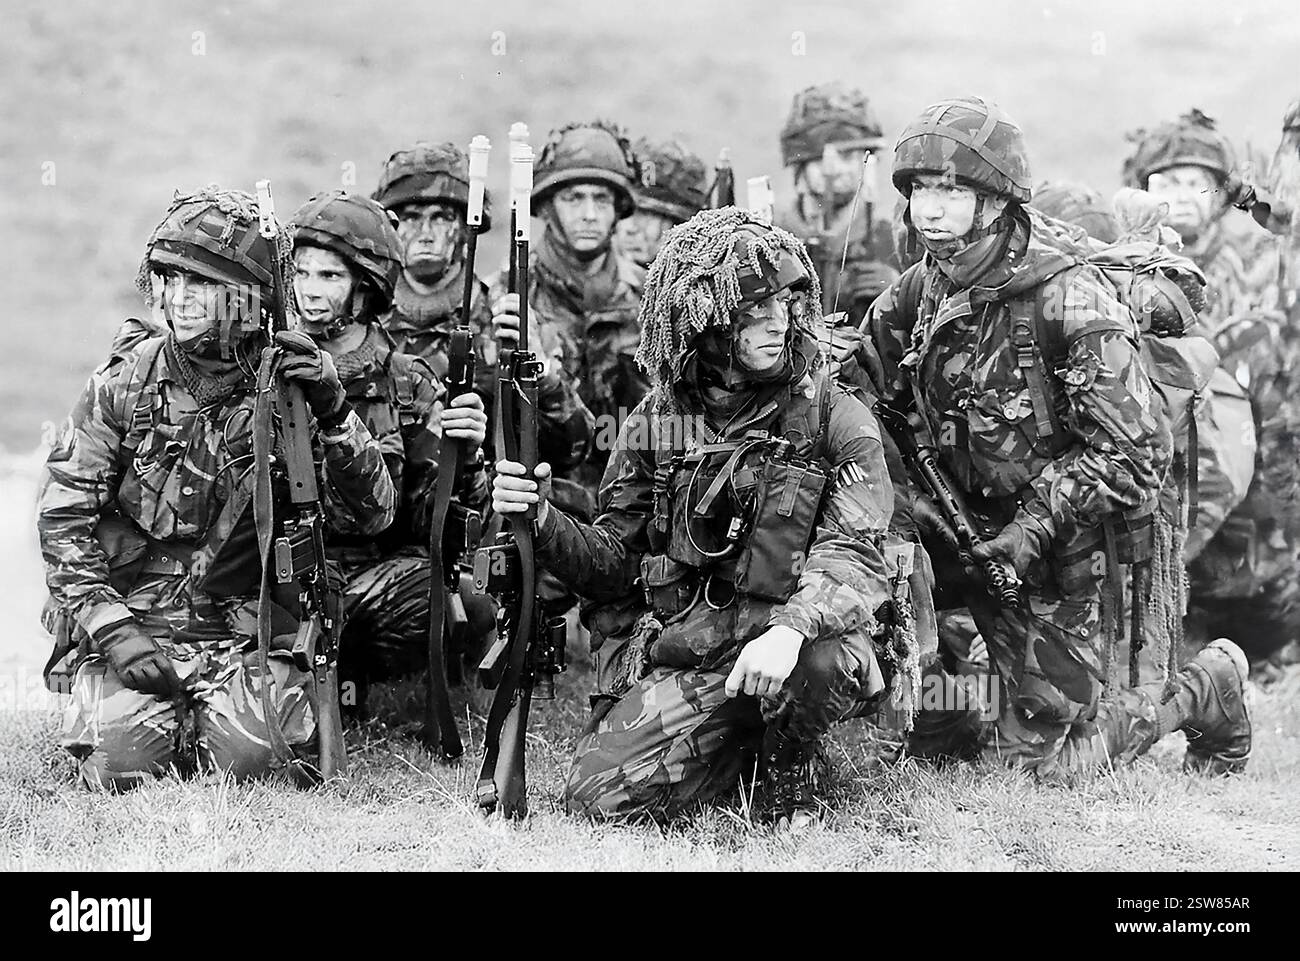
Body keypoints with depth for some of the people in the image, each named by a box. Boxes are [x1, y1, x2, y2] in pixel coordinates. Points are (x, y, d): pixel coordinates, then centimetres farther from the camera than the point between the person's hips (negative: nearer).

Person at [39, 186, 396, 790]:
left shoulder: (292, 390, -1)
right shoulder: (124, 385, -1)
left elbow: (371, 515, -8)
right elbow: (63, 519, 0)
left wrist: (335, 413, -23)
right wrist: (111, 628, -12)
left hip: (244, 629, 0)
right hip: (131, 614, 0)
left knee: (252, 758, -25)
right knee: (121, 763, -22)